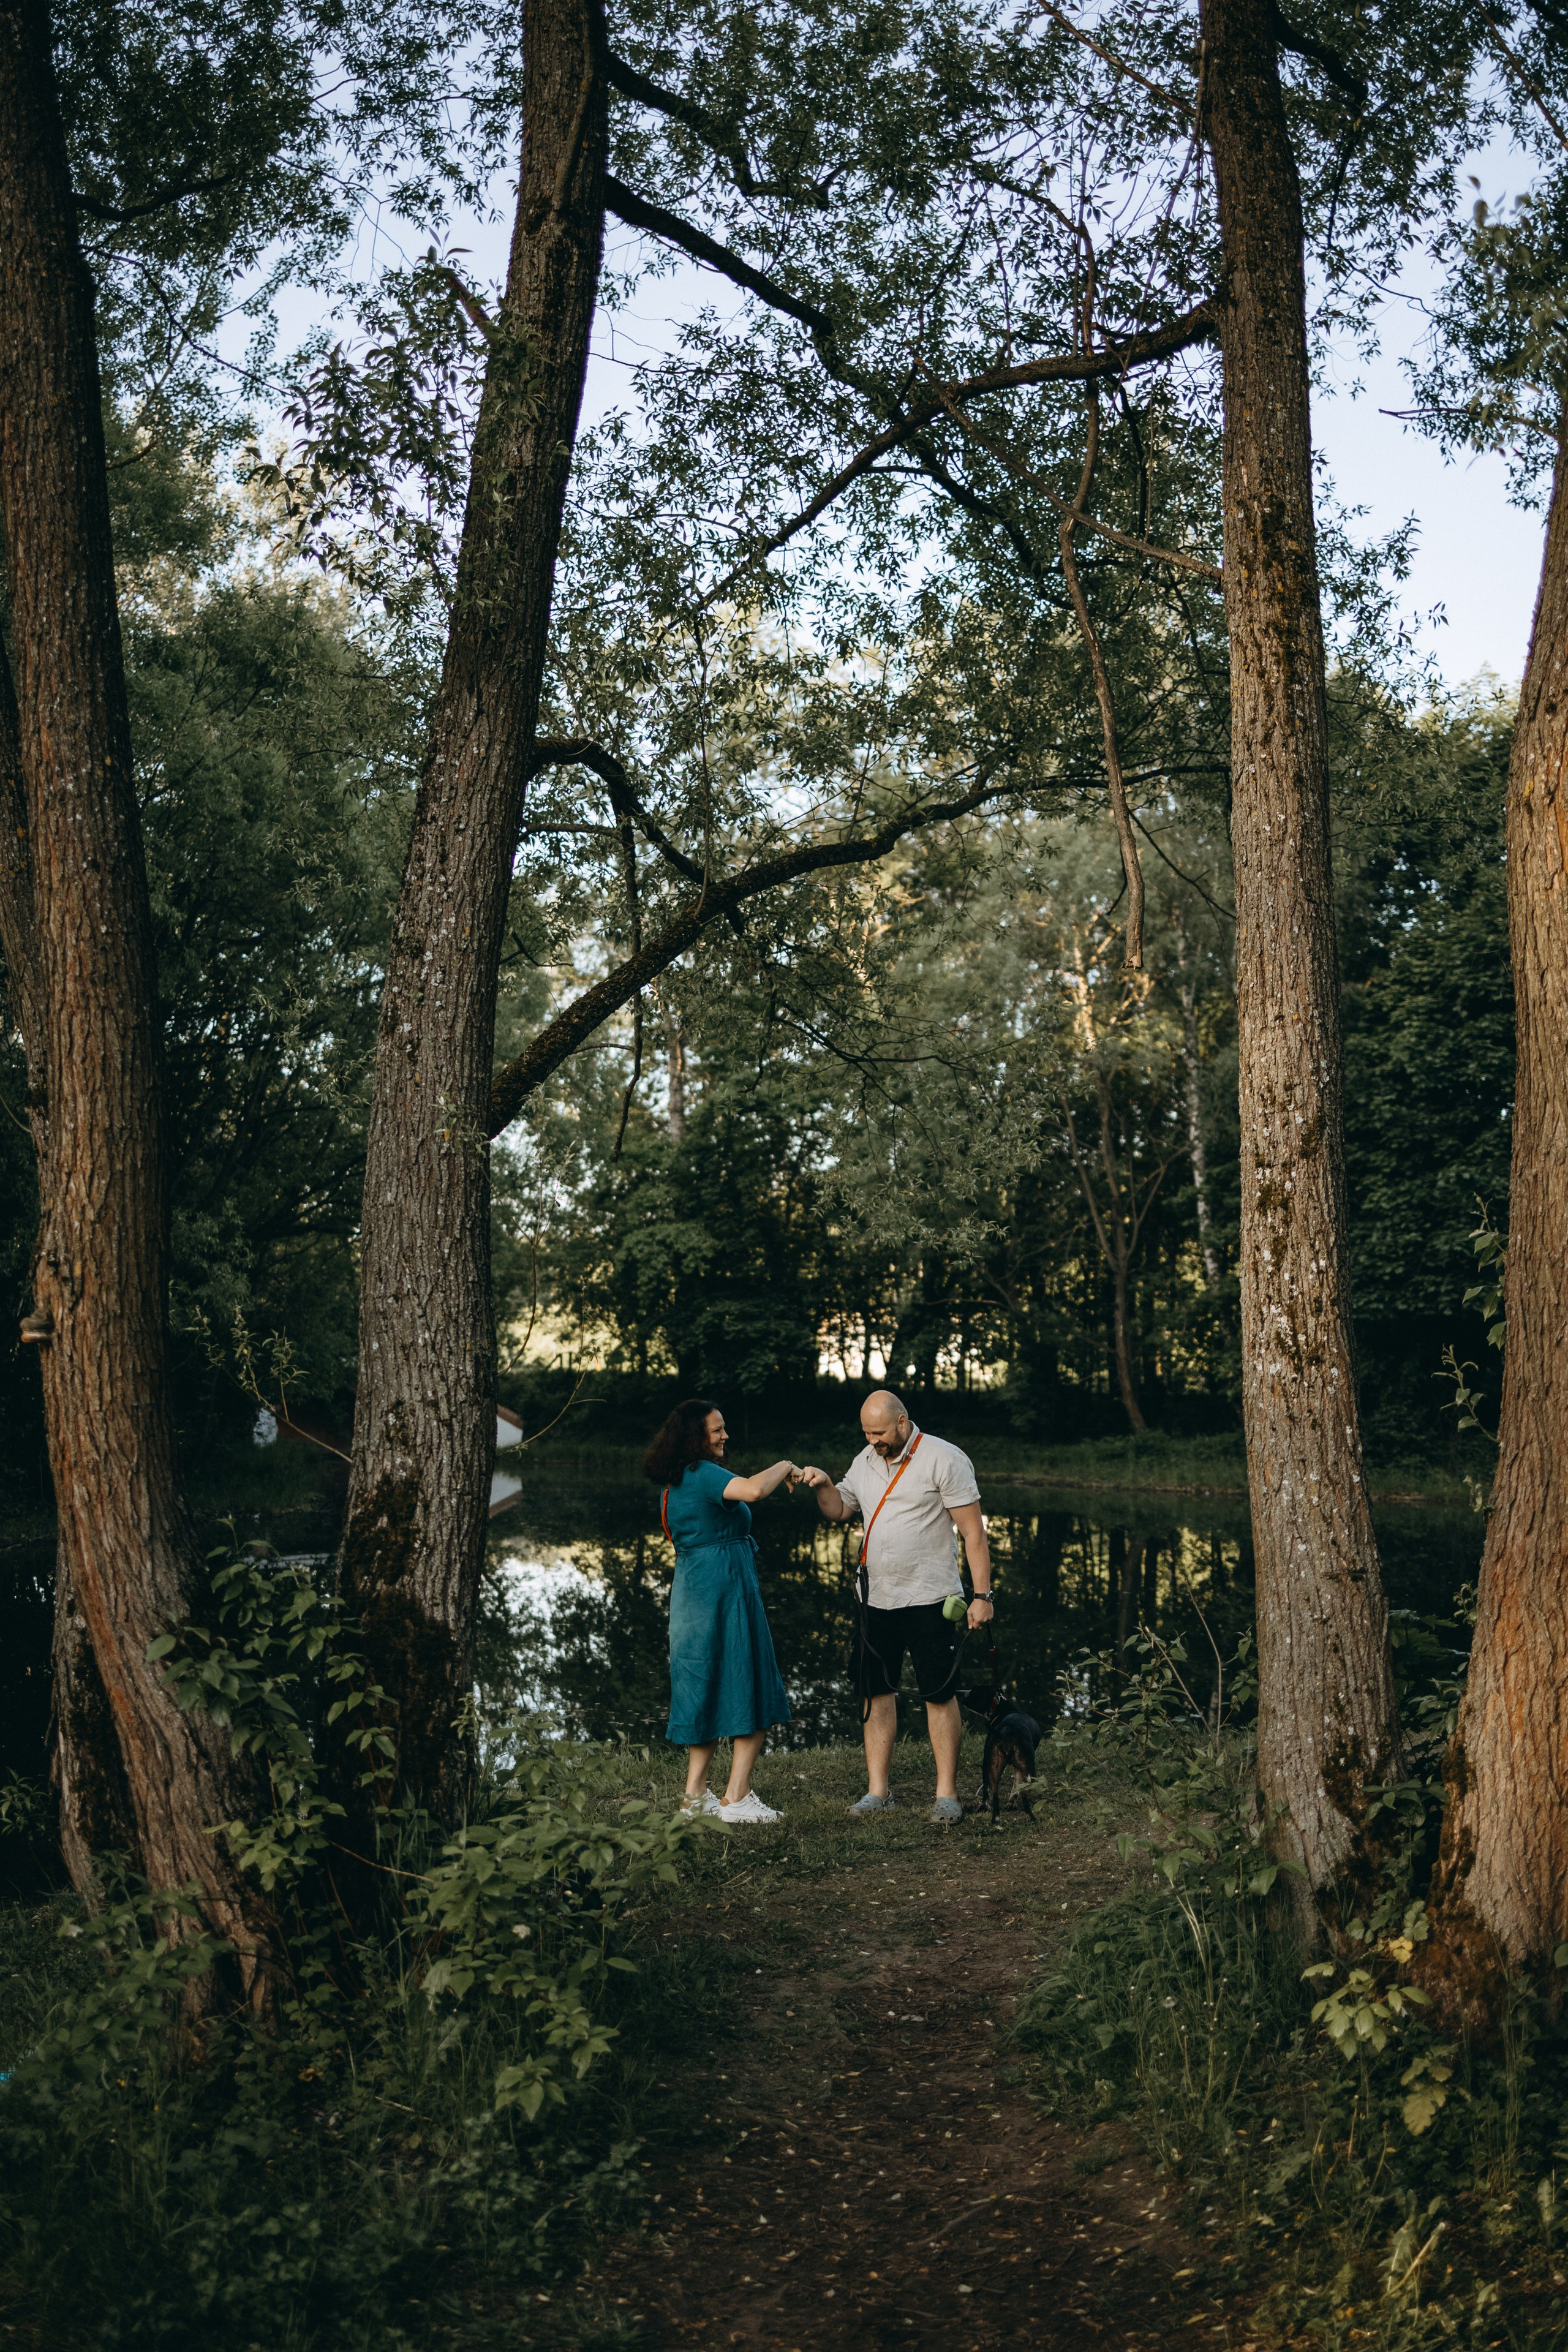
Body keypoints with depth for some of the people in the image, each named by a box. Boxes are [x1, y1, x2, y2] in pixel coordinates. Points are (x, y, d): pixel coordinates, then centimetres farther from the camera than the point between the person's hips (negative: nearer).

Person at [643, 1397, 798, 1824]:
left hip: (691, 1592, 10)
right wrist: (783, 1468, -17)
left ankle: (695, 1794, 18)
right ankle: (737, 1798, -1)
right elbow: (753, 1490, -33)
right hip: (724, 1592, -10)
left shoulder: (674, 1482, 14)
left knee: (709, 1695, 16)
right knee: (751, 1697, -1)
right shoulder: (702, 1474, -17)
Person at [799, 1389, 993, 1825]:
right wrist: (823, 1485, -4)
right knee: (876, 1692, 8)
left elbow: (974, 1532, -10)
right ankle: (877, 1790, 16)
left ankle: (947, 1793, 7)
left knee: (939, 1694, 0)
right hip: (875, 1598, 6)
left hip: (929, 1599, -6)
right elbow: (839, 1509, 19)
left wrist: (982, 1594, -15)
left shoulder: (945, 1459, -10)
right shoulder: (866, 1461, 10)